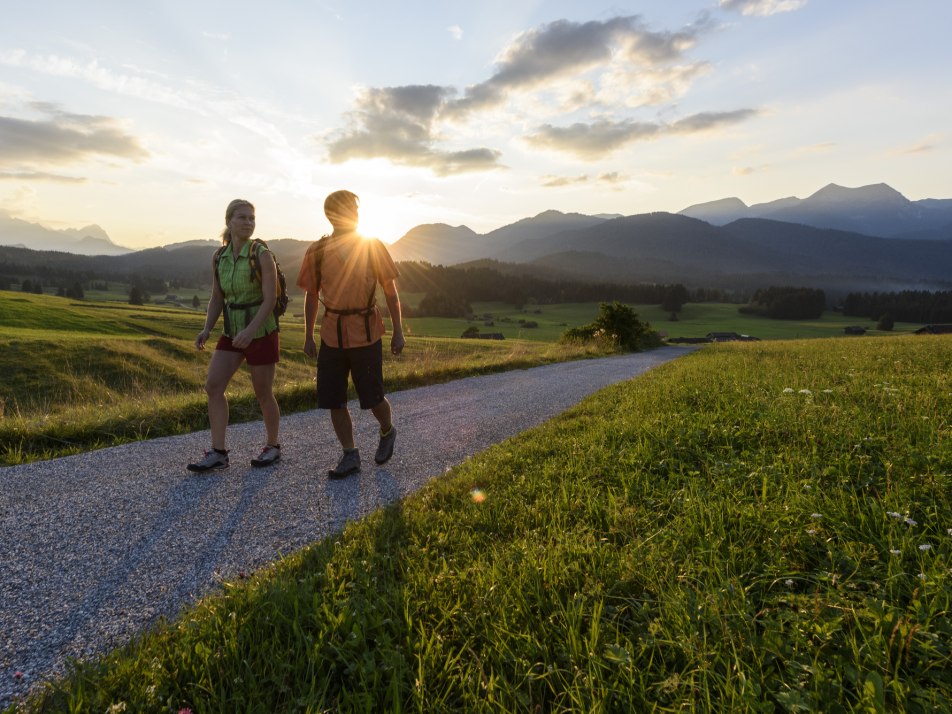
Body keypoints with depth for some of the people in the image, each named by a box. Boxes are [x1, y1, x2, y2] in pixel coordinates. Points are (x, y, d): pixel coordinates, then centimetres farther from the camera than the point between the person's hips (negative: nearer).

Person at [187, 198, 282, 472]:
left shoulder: (262, 255, -13)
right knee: (213, 385, -8)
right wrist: (206, 330, -4)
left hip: (261, 332, -5)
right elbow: (217, 299, 9)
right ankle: (218, 453, -2)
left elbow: (270, 300, -18)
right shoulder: (219, 257, 3)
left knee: (263, 394, 4)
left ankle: (272, 446, 25)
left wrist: (250, 330, -31)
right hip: (232, 331, 5)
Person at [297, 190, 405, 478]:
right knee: (334, 400, 5)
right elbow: (311, 296, 11)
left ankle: (387, 432, 34)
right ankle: (350, 456, 20)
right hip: (332, 336, 3)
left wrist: (398, 332, 1)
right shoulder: (317, 251, 3)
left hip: (366, 334, -2)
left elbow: (390, 291, 3)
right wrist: (308, 337, 9)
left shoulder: (373, 247, -1)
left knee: (372, 397, 2)